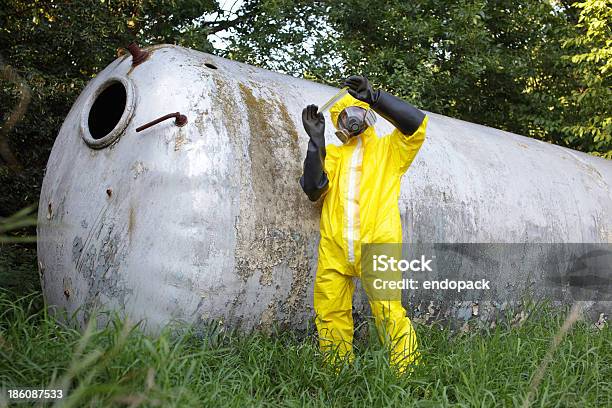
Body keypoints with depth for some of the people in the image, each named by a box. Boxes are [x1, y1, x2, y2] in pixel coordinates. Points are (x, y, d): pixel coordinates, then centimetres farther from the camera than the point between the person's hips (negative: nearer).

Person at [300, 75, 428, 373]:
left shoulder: (389, 149, 16)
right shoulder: (332, 154, 22)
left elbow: (416, 123, -4)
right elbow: (314, 189, 5)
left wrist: (373, 96, -8)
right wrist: (316, 140, -3)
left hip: (376, 245, -3)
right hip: (334, 248, 4)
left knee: (388, 312, -13)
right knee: (330, 314, 4)